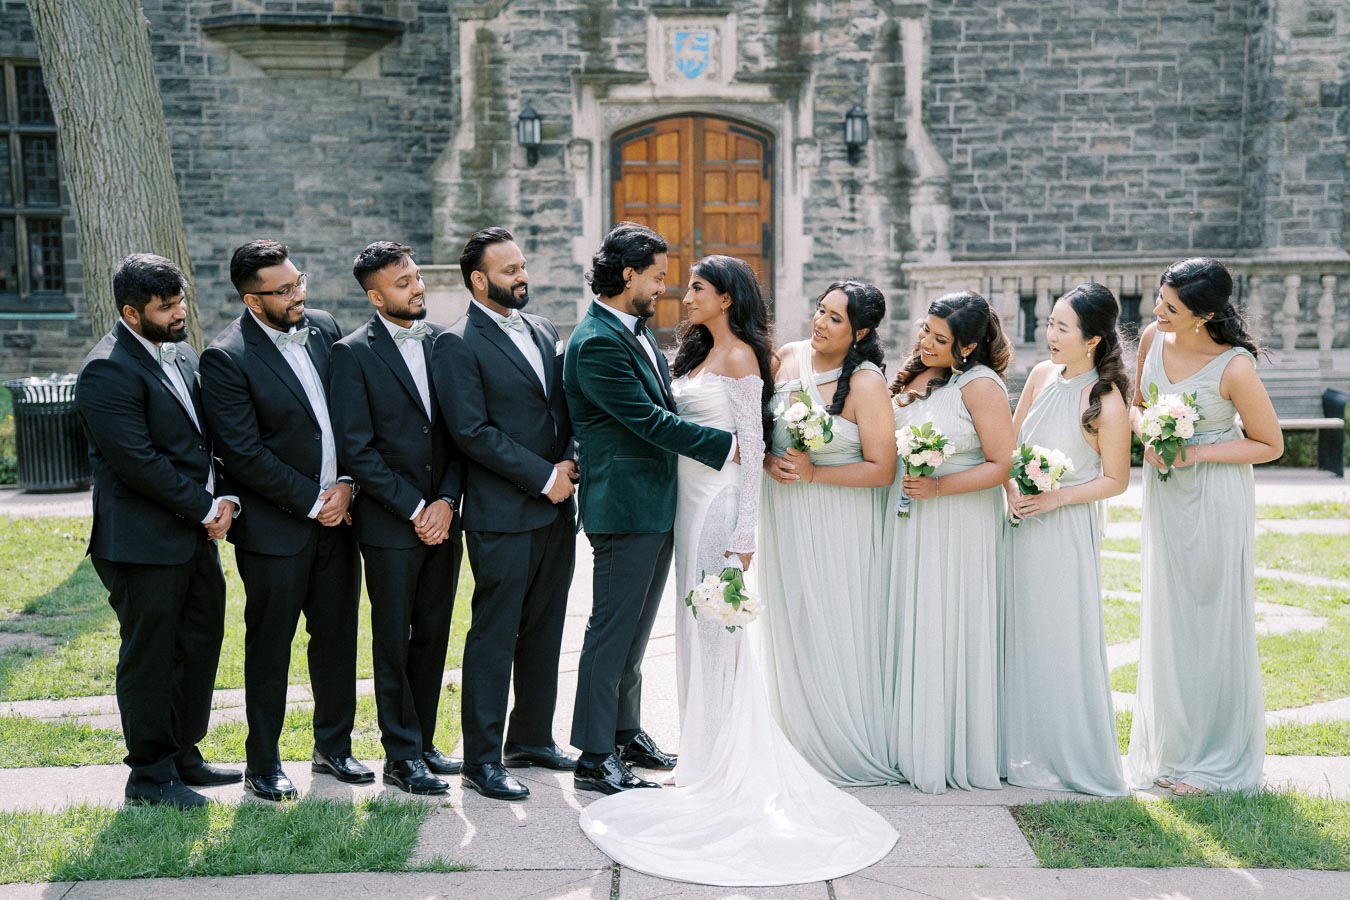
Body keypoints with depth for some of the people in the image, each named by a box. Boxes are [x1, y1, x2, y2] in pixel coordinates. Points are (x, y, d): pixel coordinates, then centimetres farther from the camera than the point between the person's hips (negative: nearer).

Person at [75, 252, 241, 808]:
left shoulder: (181, 353, 11)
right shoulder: (107, 372, -17)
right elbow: (139, 464, -22)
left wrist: (224, 497, -2)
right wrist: (206, 508, -14)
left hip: (197, 534, 9)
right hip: (144, 543, -9)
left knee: (200, 646, 16)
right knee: (149, 659, 4)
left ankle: (182, 756, 31)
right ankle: (150, 775, 18)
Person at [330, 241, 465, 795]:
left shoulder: (441, 342, 7)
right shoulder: (353, 353, -7)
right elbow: (355, 449, -11)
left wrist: (446, 502, -5)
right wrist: (414, 509, -13)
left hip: (441, 520, 5)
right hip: (389, 525, -5)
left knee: (433, 636, 12)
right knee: (394, 643, 4)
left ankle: (422, 742, 25)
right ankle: (401, 756, 14)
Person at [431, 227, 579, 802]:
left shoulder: (544, 332, 14)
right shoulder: (458, 345, -9)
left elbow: (568, 408, 16)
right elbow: (472, 432, -15)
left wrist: (570, 461, -4)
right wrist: (544, 477, -14)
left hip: (556, 511, 7)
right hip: (502, 516, -7)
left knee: (544, 631, 14)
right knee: (494, 636, -1)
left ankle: (532, 737, 28)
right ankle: (481, 760, 8)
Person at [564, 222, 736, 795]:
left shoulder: (636, 334, 14)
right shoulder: (596, 342, -17)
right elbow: (650, 421, -21)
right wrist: (727, 446, -16)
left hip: (657, 509, 10)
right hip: (624, 507, -10)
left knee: (634, 632, 18)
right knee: (613, 631, -2)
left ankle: (626, 734, 30)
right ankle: (595, 758, 6)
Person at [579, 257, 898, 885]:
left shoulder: (740, 356, -9)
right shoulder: (699, 354, 16)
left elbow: (752, 446, -13)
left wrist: (743, 532, -16)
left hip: (719, 499, -9)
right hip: (690, 498, 9)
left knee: (715, 623, -4)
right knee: (696, 621, 12)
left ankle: (725, 763, 6)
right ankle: (707, 752, 23)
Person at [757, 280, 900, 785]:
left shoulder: (866, 384, -14)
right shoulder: (787, 358, 1)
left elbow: (882, 469, -15)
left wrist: (813, 472, -20)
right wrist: (768, 460, -6)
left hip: (839, 523, -5)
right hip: (784, 516, 6)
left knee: (836, 628, 2)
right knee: (790, 624, 13)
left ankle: (848, 747, 18)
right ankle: (800, 738, 28)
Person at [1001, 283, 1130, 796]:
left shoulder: (1106, 402, -14)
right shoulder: (1042, 375, 3)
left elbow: (1115, 480, -8)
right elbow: (1008, 443, 11)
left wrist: (1055, 498, -16)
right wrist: (1013, 492, -4)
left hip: (1067, 529, -6)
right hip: (1023, 523, 6)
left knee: (1063, 639, 0)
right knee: (1022, 635, 12)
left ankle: (1077, 760, 15)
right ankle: (1026, 751, 25)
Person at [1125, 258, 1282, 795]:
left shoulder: (1234, 368, -22)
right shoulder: (1153, 338, -7)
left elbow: (1270, 444, -12)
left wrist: (1196, 453, -21)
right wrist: (1146, 434, -12)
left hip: (1216, 498, -6)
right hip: (1163, 494, 6)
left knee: (1213, 621, 2)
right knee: (1166, 619, 13)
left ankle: (1216, 758, 17)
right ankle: (1171, 747, 28)